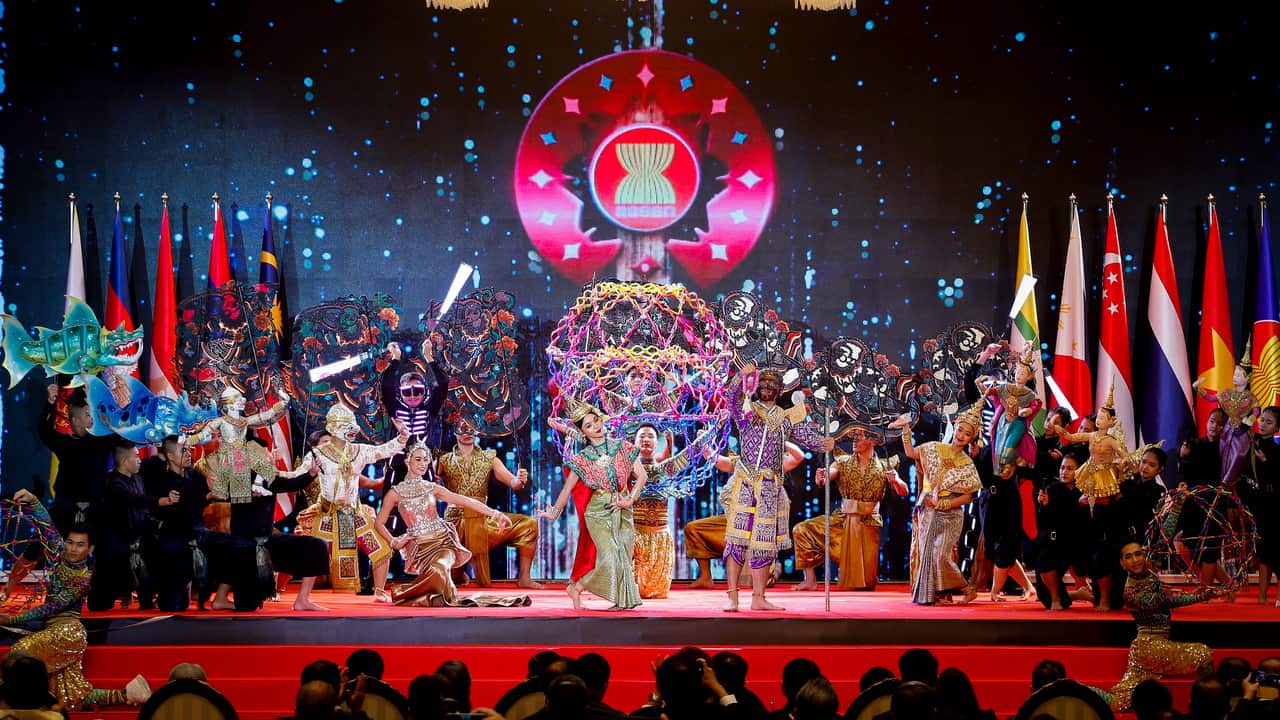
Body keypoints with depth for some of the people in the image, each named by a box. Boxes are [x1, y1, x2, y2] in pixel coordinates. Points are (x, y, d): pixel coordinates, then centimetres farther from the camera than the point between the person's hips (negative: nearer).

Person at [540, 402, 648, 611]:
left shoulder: (623, 447, 4)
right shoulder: (582, 458, 1)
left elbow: (641, 475, 2)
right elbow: (567, 489, 5)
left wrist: (630, 500, -6)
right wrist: (554, 512, 9)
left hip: (623, 512, 3)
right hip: (598, 513, -3)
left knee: (624, 558, -2)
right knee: (611, 556, -18)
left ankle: (624, 600, 8)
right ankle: (576, 588, -3)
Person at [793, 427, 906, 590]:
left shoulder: (884, 467, 0)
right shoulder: (843, 462, 1)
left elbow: (904, 492, -5)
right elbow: (825, 478, -15)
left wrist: (895, 481, -27)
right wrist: (821, 478, -40)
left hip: (869, 523, -1)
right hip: (843, 520, 1)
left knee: (865, 577, -1)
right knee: (802, 530, -16)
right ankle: (811, 581, -6)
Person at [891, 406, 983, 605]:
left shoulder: (967, 465, -2)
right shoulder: (936, 449, 5)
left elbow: (967, 497, -5)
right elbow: (911, 452, 8)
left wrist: (941, 503, -13)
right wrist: (906, 428, -1)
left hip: (949, 515, -4)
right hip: (927, 512, 4)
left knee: (940, 555, -14)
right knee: (926, 553, 3)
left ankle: (967, 589, 1)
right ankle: (929, 594, 12)